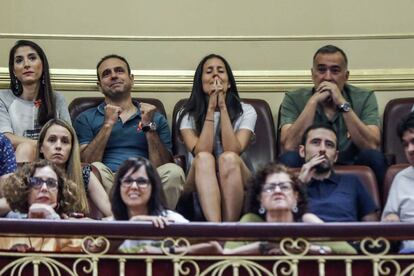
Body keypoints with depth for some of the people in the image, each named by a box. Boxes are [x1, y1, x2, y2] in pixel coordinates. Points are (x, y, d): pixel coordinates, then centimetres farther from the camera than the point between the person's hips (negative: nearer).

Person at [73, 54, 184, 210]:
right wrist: (108, 124, -1)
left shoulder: (156, 119, 21)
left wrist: (149, 126, 1)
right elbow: (85, 163, 2)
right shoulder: (86, 119, 18)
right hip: (107, 185, -1)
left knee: (173, 171, -30)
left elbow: (161, 167, 8)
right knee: (97, 169, -34)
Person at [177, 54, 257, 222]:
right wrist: (211, 109, -12)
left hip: (235, 182, 0)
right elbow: (201, 153, -13)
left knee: (228, 158, -32)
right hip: (199, 185, 0)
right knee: (204, 158, -32)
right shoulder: (187, 115, 5)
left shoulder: (246, 111, 5)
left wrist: (223, 107, -13)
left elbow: (233, 151, -14)